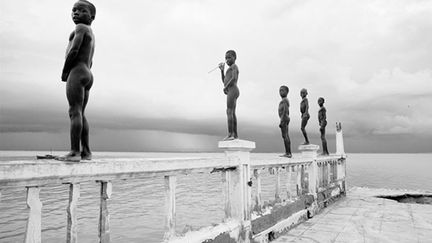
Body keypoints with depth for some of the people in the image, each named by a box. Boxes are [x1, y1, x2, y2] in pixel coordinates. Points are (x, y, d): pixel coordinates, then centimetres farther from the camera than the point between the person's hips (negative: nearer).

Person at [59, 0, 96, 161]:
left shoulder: (81, 28, -2)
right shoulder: (91, 35, 26)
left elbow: (73, 51, -14)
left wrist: (64, 72, -5)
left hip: (77, 73, -10)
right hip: (88, 76, 10)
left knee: (75, 112, -14)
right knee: (81, 114, 8)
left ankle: (75, 152, -18)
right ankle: (86, 151, 6)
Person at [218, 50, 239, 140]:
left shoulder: (234, 66, -4)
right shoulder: (231, 69, 25)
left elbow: (234, 78, -20)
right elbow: (224, 81, 24)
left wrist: (225, 87, -13)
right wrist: (222, 70, 15)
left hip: (232, 90, -10)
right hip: (232, 92, 10)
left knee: (229, 112, -14)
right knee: (233, 113, 9)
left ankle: (230, 134, -17)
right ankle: (235, 134, 13)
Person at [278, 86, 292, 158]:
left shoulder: (284, 100, -10)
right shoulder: (286, 100, 22)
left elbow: (285, 111, -20)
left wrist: (281, 121, -23)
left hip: (284, 119, -10)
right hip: (286, 119, 10)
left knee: (285, 136, -12)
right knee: (286, 136, 8)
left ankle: (288, 153, -13)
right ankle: (288, 153, 10)